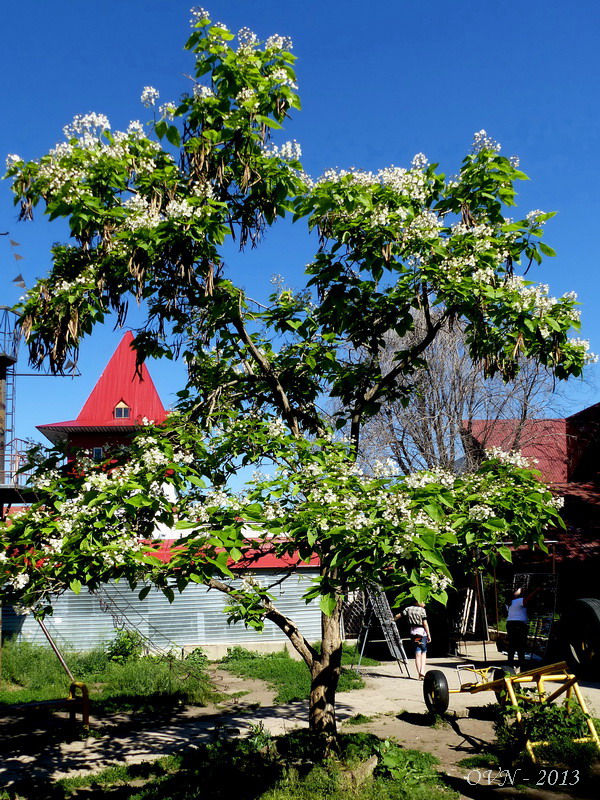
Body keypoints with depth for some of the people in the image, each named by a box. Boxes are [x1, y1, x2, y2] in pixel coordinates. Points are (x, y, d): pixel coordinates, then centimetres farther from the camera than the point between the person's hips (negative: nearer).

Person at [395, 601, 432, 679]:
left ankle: (419, 675, 4)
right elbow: (425, 623, -11)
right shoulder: (422, 610, -8)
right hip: (422, 632, -4)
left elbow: (398, 615, 12)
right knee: (423, 652, 8)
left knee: (417, 654, 7)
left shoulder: (409, 609, 5)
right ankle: (422, 671, -8)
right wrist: (429, 635, -6)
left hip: (413, 632, 4)